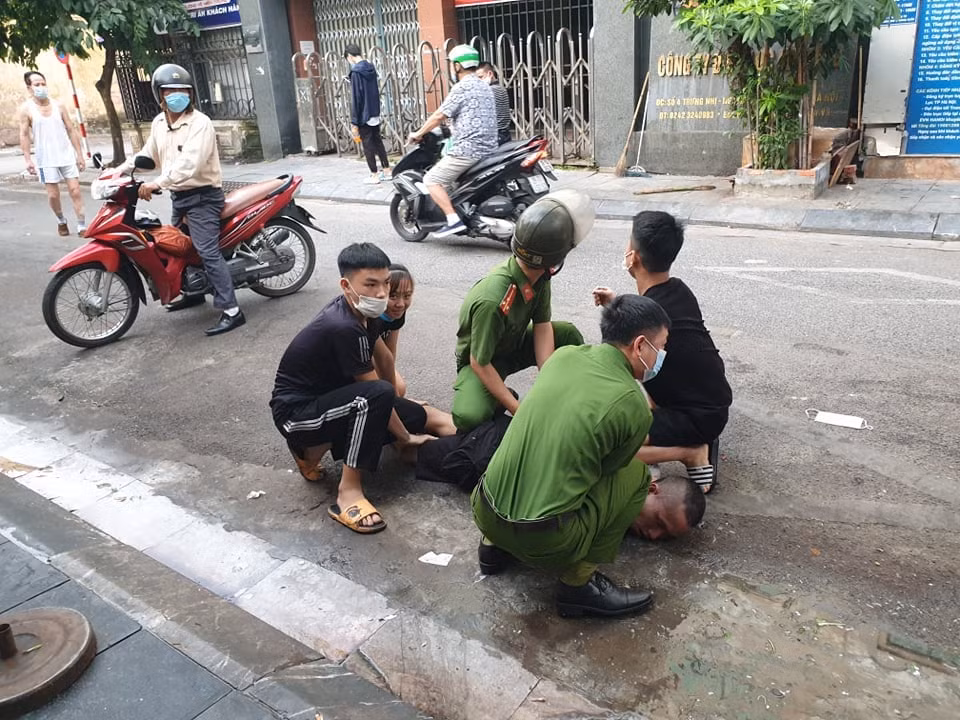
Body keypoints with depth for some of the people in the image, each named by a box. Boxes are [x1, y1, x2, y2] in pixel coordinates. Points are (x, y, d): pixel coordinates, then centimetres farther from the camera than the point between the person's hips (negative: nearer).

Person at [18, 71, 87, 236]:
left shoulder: (58, 106, 4)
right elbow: (24, 135, -2)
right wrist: (28, 159, -9)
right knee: (53, 195, 2)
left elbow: (71, 131, 7)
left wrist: (79, 154, 3)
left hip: (67, 156, 1)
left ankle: (82, 226, -2)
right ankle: (61, 221, 25)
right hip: (46, 160, -1)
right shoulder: (26, 109, -2)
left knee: (75, 190, -5)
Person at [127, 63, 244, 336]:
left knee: (207, 252, -17)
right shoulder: (158, 123, 10)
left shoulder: (200, 123, -17)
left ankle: (232, 311, -19)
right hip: (179, 196, 9)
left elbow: (189, 163, -30)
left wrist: (156, 184, -34)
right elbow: (148, 153, 24)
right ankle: (195, 292, 42)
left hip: (202, 196, -9)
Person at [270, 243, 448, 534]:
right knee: (378, 396, -33)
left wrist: (396, 403, 27)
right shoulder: (344, 328, -30)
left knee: (417, 417, 3)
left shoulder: (362, 311, -3)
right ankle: (348, 492, -24)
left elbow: (384, 356, 14)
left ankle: (312, 448, 8)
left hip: (327, 396, 10)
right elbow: (376, 392, -21)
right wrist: (405, 436, -8)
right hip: (295, 411, -10)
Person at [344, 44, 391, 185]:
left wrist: (354, 122, -14)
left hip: (364, 116, -7)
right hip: (375, 114, 7)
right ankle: (387, 171, 21)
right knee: (378, 142, 16)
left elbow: (355, 98, -17)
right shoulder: (371, 68, 6)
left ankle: (374, 176, 7)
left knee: (368, 145, 2)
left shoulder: (356, 72, -16)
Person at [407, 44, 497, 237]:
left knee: (432, 179, -5)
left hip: (467, 149, -9)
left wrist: (418, 133, 2)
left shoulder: (462, 88, -9)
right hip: (488, 149, 9)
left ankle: (453, 219, -17)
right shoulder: (484, 87, 18)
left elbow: (440, 116, -10)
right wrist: (452, 129, 36)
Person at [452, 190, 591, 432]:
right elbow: (479, 363, -30)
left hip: (515, 344, 7)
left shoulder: (539, 276, -17)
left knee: (569, 334, -12)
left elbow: (542, 326, -13)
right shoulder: (491, 301, -40)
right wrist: (518, 410, -28)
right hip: (482, 359, -7)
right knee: (470, 417, -33)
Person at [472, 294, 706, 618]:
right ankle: (579, 582, 5)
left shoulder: (563, 355, 4)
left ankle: (495, 544, 22)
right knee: (635, 471, 8)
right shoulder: (635, 408, -11)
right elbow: (608, 466, 7)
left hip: (484, 512, 6)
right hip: (542, 541, -6)